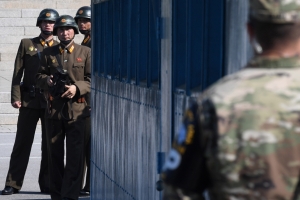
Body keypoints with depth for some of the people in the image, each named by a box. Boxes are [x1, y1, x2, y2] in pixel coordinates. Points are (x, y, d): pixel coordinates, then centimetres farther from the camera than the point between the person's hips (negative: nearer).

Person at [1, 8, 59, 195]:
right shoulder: (26, 44, 8)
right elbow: (18, 72, 5)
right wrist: (16, 97, -4)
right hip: (29, 100, 0)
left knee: (50, 144, 5)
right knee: (22, 142, 1)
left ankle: (47, 183, 12)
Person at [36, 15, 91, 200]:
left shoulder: (86, 52, 4)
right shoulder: (49, 53, 10)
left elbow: (92, 80, 0)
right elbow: (40, 76, 14)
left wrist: (77, 88, -17)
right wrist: (47, 81, -8)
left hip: (77, 110, -3)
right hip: (54, 109, 3)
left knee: (75, 154, -5)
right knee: (55, 153, 7)